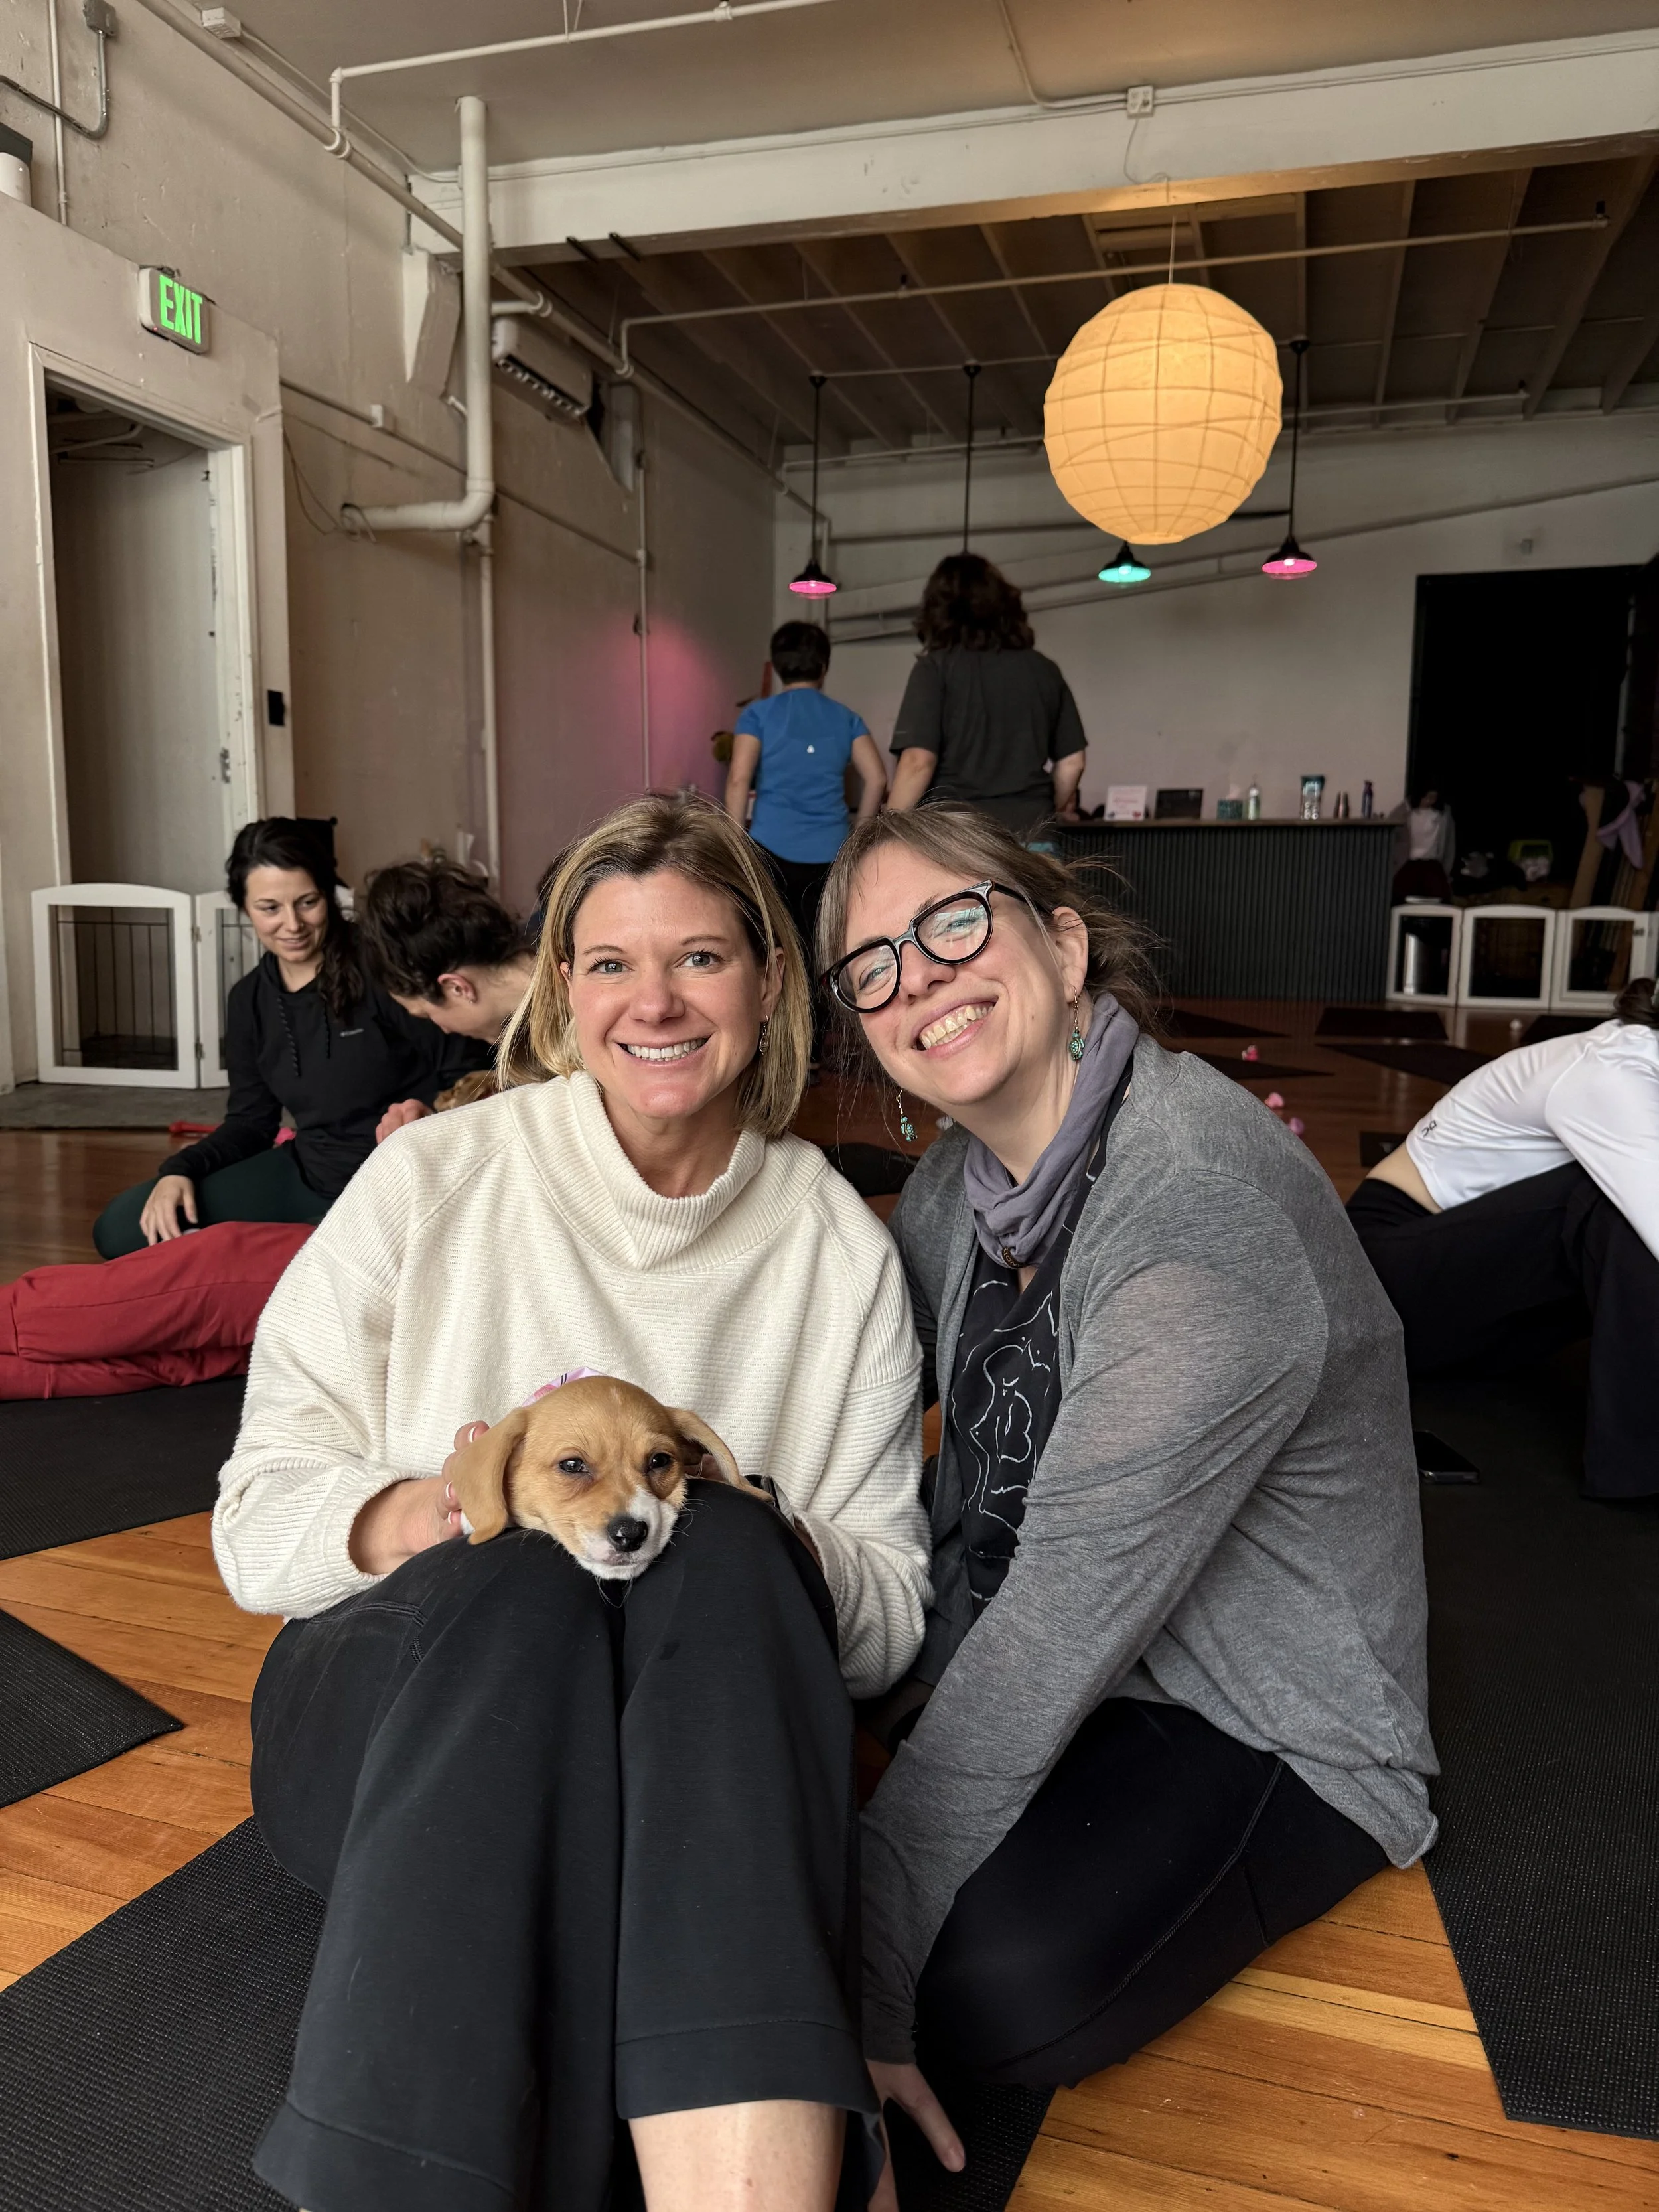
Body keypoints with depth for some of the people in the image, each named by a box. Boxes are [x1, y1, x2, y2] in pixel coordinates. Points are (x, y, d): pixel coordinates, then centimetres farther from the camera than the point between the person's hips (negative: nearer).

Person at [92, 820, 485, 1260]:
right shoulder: (249, 1000, 7)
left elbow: (468, 1078, -13)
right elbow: (251, 1120, 13)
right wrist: (181, 1169, -3)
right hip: (308, 1173, 6)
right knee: (119, 1229, 0)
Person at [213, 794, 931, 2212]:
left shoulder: (843, 1248, 3)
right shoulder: (435, 1178, 1)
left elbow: (890, 1617, 2)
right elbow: (256, 1521, 0)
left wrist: (753, 1540, -20)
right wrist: (429, 1513, -22)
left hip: (703, 1742, 1)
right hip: (394, 1699, 0)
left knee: (728, 1552, -33)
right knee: (523, 1565, -34)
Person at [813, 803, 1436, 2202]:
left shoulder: (1210, 1210, -29)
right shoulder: (953, 1187, -2)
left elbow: (1064, 1619, -31)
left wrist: (868, 1976, -27)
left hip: (1268, 1724, -6)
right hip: (1030, 1668, 7)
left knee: (994, 1988, -27)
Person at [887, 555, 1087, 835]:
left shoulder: (936, 668, -3)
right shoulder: (1043, 670, 11)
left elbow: (918, 761, -11)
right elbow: (1072, 760, 14)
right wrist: (1056, 807, 32)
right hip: (1029, 834, 4)